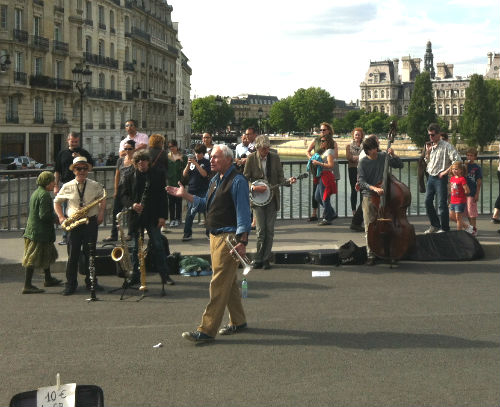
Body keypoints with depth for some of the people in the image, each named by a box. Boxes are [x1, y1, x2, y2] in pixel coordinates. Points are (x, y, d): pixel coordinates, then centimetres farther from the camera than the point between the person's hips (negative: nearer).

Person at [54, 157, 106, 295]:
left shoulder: (95, 185, 5)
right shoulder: (67, 187, 4)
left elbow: (103, 198, 18)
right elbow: (57, 202, 13)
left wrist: (101, 212, 3)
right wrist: (61, 217, 0)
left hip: (91, 222, 0)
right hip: (73, 224, 0)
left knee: (90, 253, 4)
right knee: (73, 254, 0)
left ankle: (91, 282, 15)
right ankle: (70, 284, 8)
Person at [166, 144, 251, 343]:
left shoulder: (237, 181, -13)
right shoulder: (215, 180, 15)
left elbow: (243, 212, -17)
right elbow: (206, 204, 24)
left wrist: (242, 241, -22)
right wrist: (185, 195, 15)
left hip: (229, 237, -10)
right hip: (215, 236, 10)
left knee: (219, 283, -8)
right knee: (229, 281, 17)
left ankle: (207, 329, -7)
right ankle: (238, 321, 28)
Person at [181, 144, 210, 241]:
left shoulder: (206, 162, 1)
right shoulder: (192, 161, 10)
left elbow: (204, 174, -14)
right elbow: (184, 175, 8)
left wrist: (196, 164, -18)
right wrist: (188, 165, -8)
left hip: (203, 191, -2)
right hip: (192, 190, 2)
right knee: (190, 212, -2)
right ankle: (187, 233, 2)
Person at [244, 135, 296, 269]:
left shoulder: (275, 157, 3)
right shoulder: (251, 158, -2)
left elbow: (280, 178, 5)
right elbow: (245, 178, 0)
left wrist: (289, 181, -15)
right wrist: (254, 188, -17)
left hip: (272, 197, 2)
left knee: (269, 230, 1)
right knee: (260, 230, -7)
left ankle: (265, 259, 10)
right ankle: (258, 260, 4)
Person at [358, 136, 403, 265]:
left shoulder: (383, 157, 4)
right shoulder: (363, 162, -4)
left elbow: (400, 165, 14)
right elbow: (361, 181, -13)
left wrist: (393, 155, -4)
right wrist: (374, 188, -28)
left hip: (383, 196, 2)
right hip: (369, 197, -2)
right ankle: (371, 256, 2)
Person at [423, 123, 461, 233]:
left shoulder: (446, 146, -11)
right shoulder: (430, 146, 12)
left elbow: (457, 161, -17)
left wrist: (446, 171, -16)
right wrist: (427, 151, 3)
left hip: (440, 178, -8)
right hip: (431, 177, 8)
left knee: (442, 204, -4)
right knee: (428, 201, 11)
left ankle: (444, 228, 5)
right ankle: (435, 225, 24)